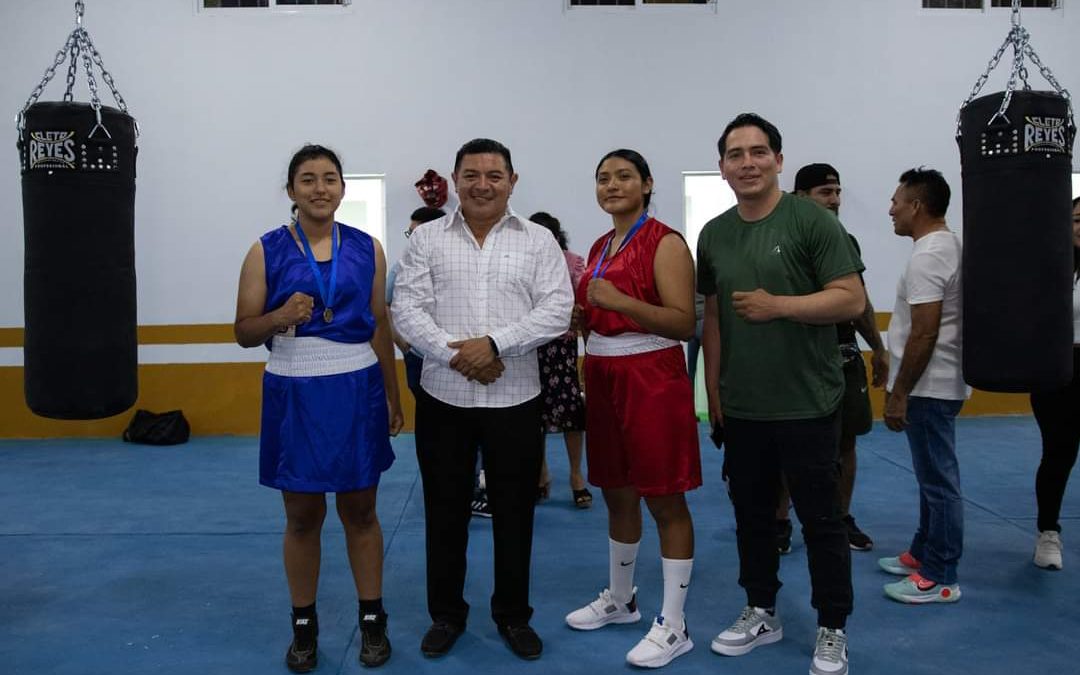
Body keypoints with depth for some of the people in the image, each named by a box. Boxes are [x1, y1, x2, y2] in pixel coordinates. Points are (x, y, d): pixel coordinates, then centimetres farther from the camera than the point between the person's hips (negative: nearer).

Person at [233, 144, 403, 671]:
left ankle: (372, 620, 26)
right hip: (294, 393, -1)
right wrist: (280, 317, -20)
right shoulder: (267, 250, -1)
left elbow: (380, 326, 8)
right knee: (302, 516, 10)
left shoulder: (366, 248, 3)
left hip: (357, 389, 1)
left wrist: (393, 396, 8)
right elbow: (244, 333, 1)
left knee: (360, 511, 10)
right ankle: (304, 626, 28)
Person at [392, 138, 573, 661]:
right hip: (442, 398, 1)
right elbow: (407, 309, -4)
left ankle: (513, 614, 29)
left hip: (515, 400, 0)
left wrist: (494, 343, -18)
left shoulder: (538, 240, 2)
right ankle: (446, 613, 30)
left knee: (514, 512, 11)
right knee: (445, 511, 12)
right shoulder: (427, 239, 3)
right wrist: (454, 354, -17)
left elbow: (557, 310, -8)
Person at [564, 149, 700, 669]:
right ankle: (620, 599, 34)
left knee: (665, 500, 0)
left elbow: (685, 323, -18)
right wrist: (576, 301, 3)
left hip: (651, 378, -8)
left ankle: (673, 625, 11)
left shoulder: (665, 243, -9)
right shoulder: (599, 247, 14)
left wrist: (620, 301, -25)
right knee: (617, 495, 17)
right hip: (603, 377, 8)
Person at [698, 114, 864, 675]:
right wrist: (713, 392, 11)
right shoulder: (714, 234, 9)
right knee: (751, 512, 15)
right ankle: (761, 612, 33)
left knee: (820, 518, 6)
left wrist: (778, 305, -19)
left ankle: (832, 629, 22)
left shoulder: (812, 220, -7)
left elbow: (851, 299, -11)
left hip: (806, 404, -5)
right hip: (740, 407, 5)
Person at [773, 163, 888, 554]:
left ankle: (843, 519, 25)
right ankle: (780, 523, 14)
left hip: (845, 357, 6)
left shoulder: (847, 241, 11)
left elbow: (860, 301, 17)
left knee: (845, 442, 11)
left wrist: (878, 349, 18)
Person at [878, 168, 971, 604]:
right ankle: (922, 554, 31)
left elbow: (924, 334, -24)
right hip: (939, 384, 11)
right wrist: (899, 384, 22)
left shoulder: (927, 255, -18)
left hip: (929, 388, -11)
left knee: (938, 481, -2)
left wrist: (899, 395, -18)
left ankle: (939, 578, 8)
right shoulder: (948, 244, 13)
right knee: (933, 477, 18)